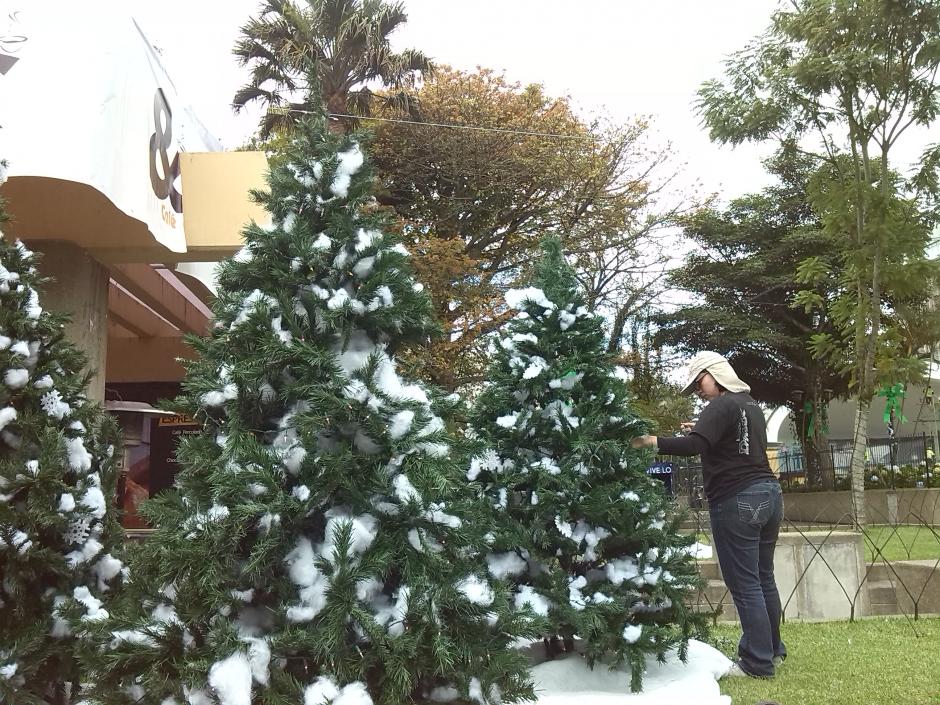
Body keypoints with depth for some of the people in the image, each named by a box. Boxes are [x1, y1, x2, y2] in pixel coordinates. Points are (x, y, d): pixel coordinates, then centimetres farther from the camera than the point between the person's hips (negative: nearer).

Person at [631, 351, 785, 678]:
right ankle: (773, 650, 28)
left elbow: (694, 446, -26)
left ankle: (758, 663, 3)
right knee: (763, 578, 17)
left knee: (745, 585, -2)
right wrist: (702, 431, 19)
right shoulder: (751, 405, 17)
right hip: (768, 494, 9)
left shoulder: (722, 406, -12)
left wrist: (653, 441, -20)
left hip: (737, 502, -9)